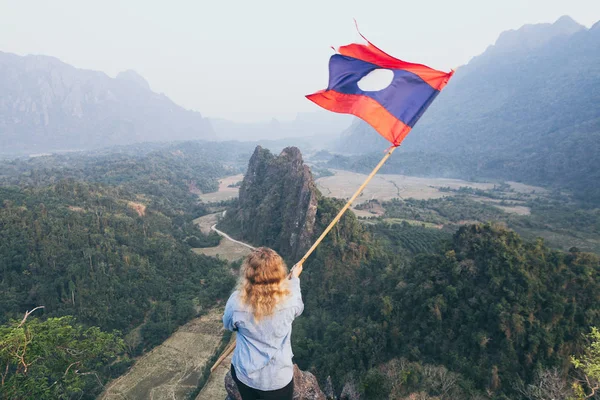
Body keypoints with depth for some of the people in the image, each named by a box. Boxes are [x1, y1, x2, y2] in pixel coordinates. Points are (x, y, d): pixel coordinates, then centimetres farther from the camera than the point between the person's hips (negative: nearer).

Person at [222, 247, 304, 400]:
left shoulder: (236, 301, -25)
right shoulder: (288, 300, -25)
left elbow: (228, 325, -1)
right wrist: (294, 279, 15)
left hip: (245, 374, 1)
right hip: (278, 378, 0)